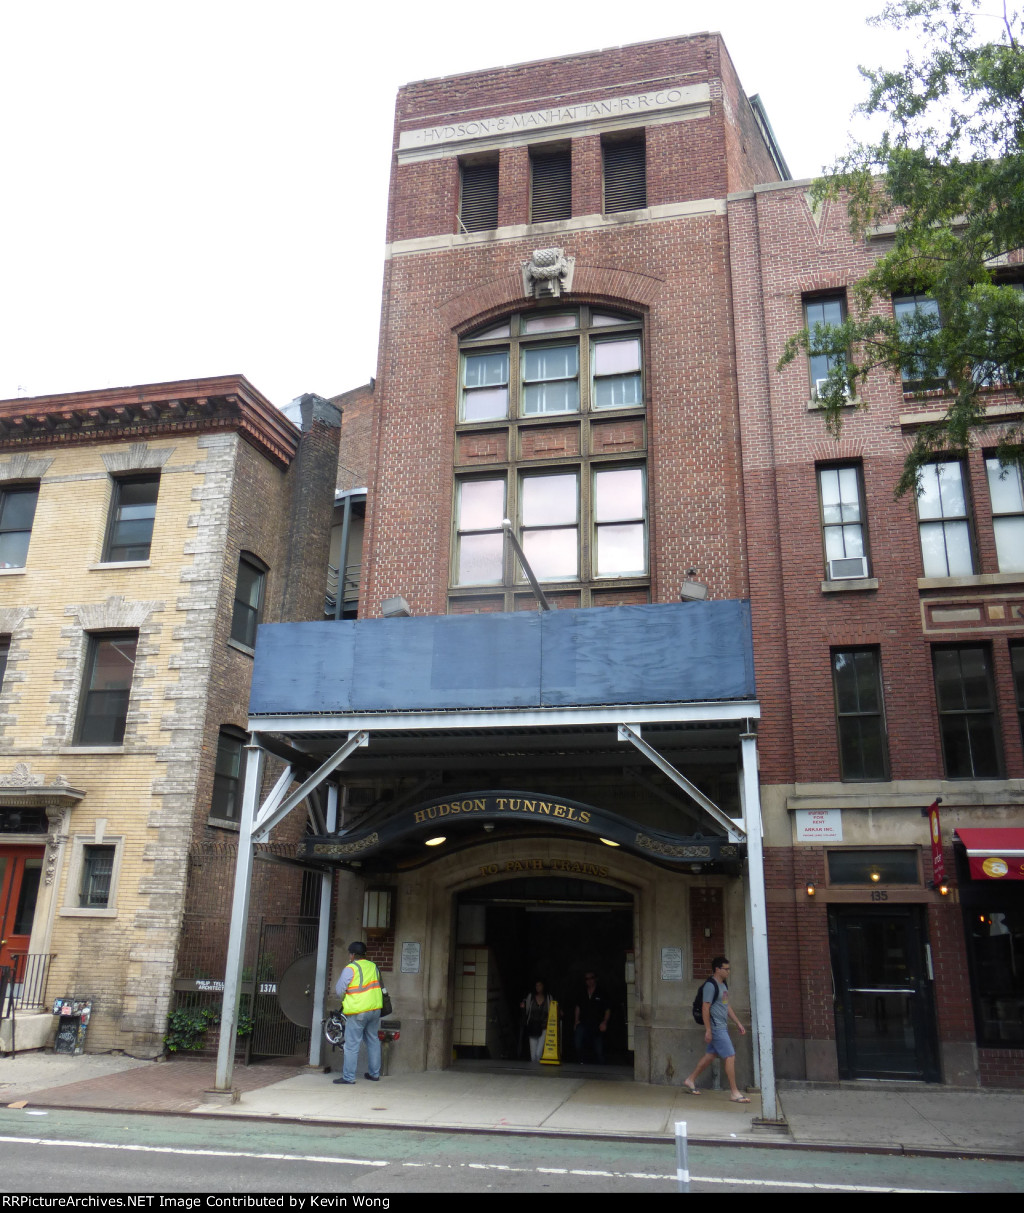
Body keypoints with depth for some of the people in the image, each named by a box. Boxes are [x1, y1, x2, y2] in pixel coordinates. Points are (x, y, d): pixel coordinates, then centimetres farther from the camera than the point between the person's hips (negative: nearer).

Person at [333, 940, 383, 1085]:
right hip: (375, 1009, 7)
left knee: (352, 1045, 0)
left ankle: (348, 1077, 2)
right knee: (373, 1040, 15)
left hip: (357, 1012, -6)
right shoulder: (373, 966, 8)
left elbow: (339, 990, -11)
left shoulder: (350, 968, -11)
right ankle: (374, 1073, 21)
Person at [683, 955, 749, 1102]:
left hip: (722, 1027, 10)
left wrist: (738, 1023, 19)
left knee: (710, 1055, 14)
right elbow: (705, 1008, -18)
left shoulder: (723, 984, 14)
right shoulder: (710, 985, -16)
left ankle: (690, 1080, 25)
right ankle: (735, 1093, 0)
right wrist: (708, 1030, -20)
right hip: (716, 1028, -10)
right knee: (730, 1057, -7)